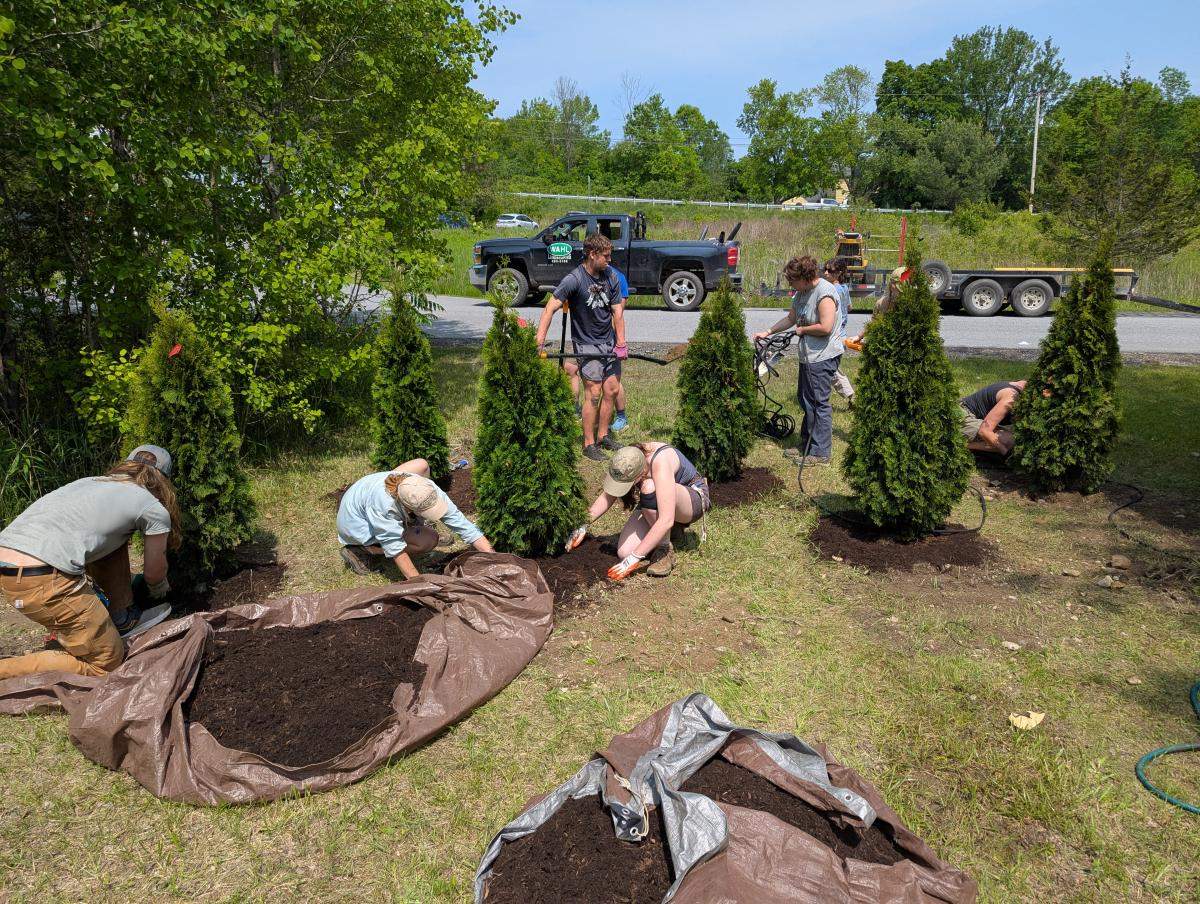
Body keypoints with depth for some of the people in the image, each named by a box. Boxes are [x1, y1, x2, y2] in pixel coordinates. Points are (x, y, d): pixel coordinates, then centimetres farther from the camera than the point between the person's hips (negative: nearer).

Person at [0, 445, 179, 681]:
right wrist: (159, 589, 45)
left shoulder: (90, 481, 26)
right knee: (107, 661, 7)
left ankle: (120, 620, 28)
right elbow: (153, 574, 20)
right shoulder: (156, 510, 7)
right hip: (44, 579, -8)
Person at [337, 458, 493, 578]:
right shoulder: (383, 503, -44)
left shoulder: (429, 490, -29)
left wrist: (492, 555, -32)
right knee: (427, 541, -19)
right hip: (356, 523, -6)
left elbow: (461, 523, -28)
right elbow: (395, 548, -36)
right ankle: (361, 551, -9)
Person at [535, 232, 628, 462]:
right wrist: (539, 341, -32)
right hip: (586, 345, -6)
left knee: (611, 389, 8)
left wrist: (621, 344, -3)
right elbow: (550, 308, -23)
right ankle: (589, 444, 5)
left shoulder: (611, 277, 1)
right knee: (594, 393, -7)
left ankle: (603, 436, 24)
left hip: (609, 342, 6)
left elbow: (617, 312, 4)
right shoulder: (574, 279, -18)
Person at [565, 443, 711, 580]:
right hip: (655, 505, 5)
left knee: (649, 487, -38)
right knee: (624, 552, -18)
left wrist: (634, 558, -41)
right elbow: (607, 497, -2)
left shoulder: (660, 464, -38)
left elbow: (666, 521, -43)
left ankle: (665, 550, -20)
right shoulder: (626, 461, -19)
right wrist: (583, 526, -13)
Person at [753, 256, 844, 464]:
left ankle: (821, 453, 2)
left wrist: (802, 329, -11)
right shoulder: (801, 293, 11)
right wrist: (768, 332, 20)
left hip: (823, 357, -10)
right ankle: (806, 445, 30)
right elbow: (790, 319, 24)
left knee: (819, 402, -6)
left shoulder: (825, 293, -18)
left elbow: (825, 327, -26)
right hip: (808, 355, 10)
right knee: (804, 399, 17)